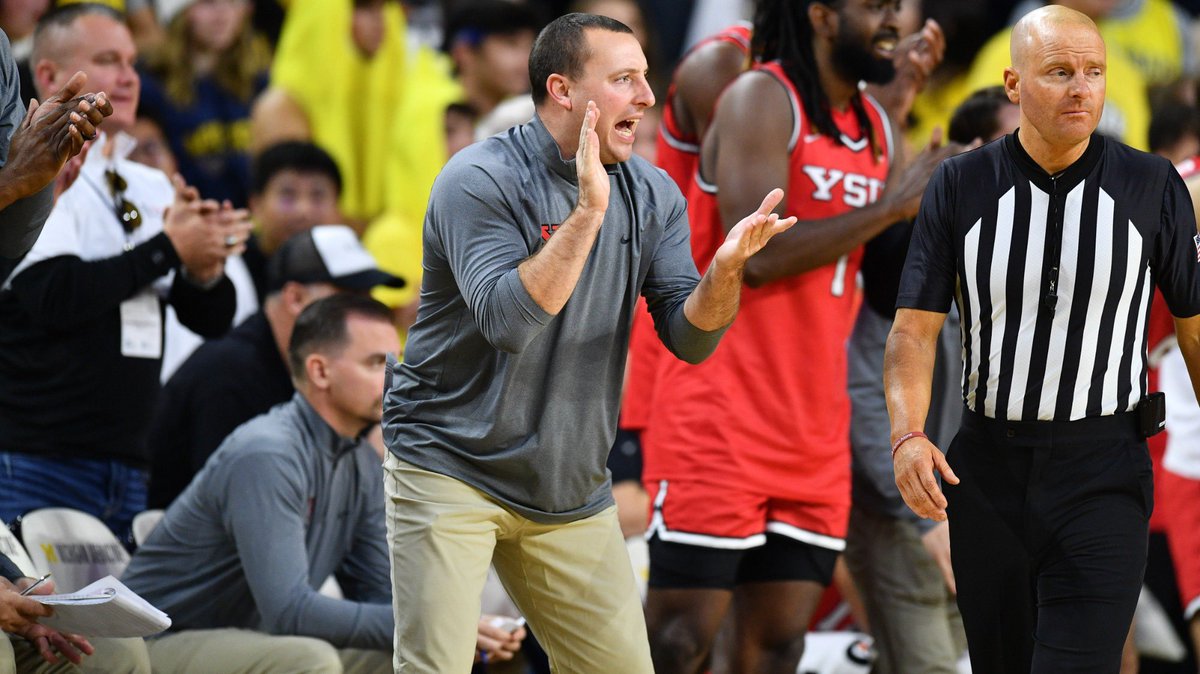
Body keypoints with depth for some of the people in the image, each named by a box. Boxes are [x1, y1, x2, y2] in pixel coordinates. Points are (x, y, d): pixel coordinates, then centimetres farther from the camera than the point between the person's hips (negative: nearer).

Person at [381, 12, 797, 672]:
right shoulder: (480, 180, -14)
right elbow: (507, 321, -28)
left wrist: (726, 268, -24)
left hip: (569, 490, 6)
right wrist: (588, 212, -30)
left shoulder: (652, 196, 3)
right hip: (451, 469, -6)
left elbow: (690, 338, -3)